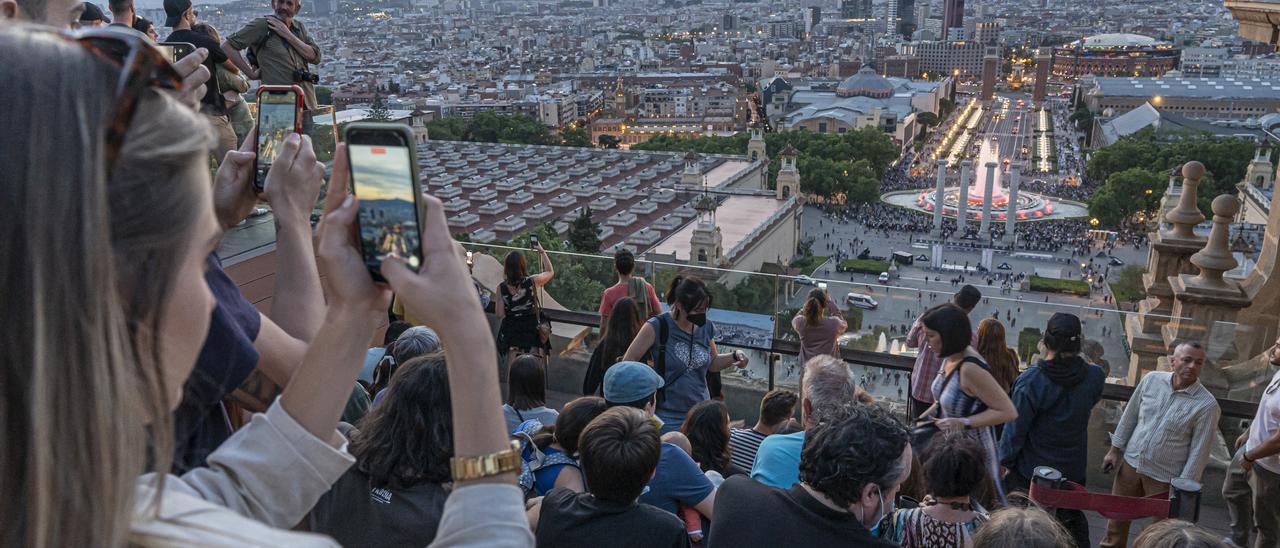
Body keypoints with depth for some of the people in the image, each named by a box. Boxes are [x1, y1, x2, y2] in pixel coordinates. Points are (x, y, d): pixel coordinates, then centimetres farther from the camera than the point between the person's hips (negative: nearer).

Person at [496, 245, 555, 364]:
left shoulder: (501, 288, -7)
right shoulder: (532, 282, -9)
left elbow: (500, 315, -4)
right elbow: (550, 271, 11)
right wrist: (542, 251, 18)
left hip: (511, 333, 1)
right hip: (532, 331, -1)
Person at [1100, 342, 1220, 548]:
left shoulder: (1207, 405, -17)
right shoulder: (1152, 380, -6)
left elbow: (1199, 451, -13)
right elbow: (1130, 416, 6)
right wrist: (1115, 449, 9)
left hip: (1164, 477, -3)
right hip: (1130, 463, 4)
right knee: (1118, 516, 18)